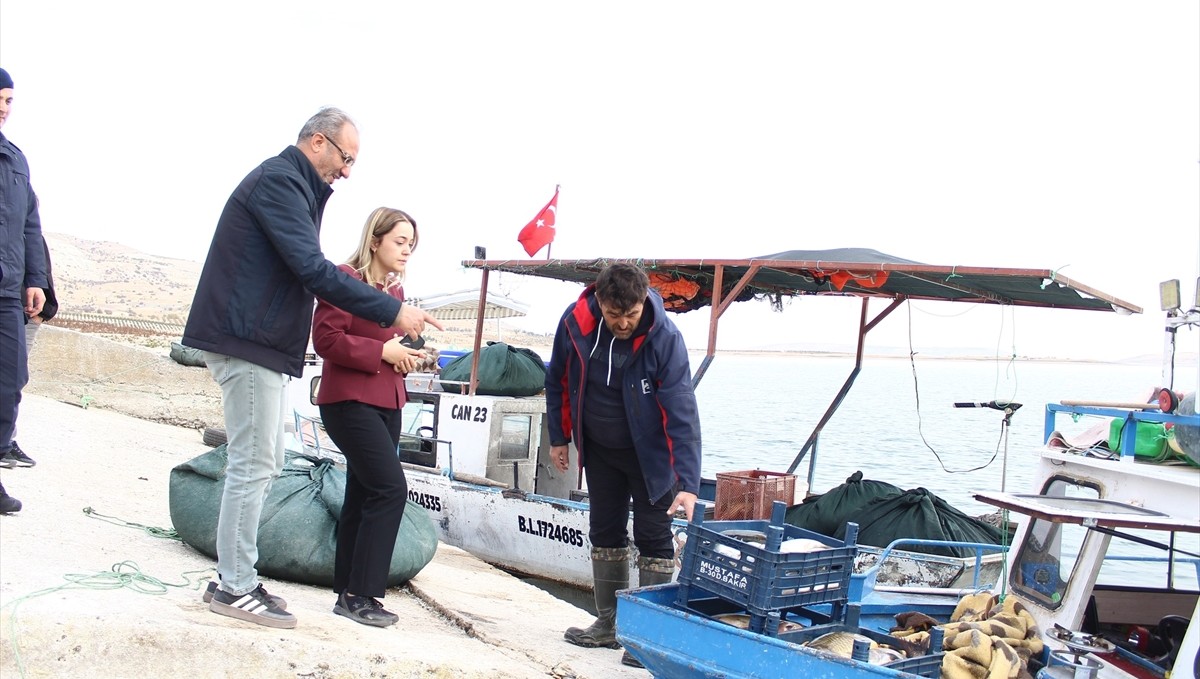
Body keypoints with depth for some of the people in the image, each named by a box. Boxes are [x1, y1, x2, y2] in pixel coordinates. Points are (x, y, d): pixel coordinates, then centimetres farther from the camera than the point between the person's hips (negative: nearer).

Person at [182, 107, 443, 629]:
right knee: (253, 464, -7)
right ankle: (235, 587, 1)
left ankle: (235, 576, 19)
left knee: (264, 464, 12)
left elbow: (305, 270, 16)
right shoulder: (278, 180, -12)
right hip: (247, 340, -10)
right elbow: (312, 270, -23)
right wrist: (392, 311, -23)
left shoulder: (292, 185, 20)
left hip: (262, 344, 10)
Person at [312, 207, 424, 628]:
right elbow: (325, 339, -17)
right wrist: (381, 352, -17)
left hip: (386, 403, 9)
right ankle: (360, 594, -10)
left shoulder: (395, 288, 15)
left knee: (363, 495, 10)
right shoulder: (345, 278, -10)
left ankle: (350, 592, 17)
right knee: (391, 488, -16)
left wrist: (405, 356, 5)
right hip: (350, 400, -9)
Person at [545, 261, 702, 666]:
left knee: (653, 538, -2)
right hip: (599, 450, 4)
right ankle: (609, 623, 25)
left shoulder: (664, 338, -29)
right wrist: (559, 437, 6)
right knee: (604, 533, 12)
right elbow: (559, 381, 0)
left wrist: (687, 484, -36)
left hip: (649, 452, -4)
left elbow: (681, 413, -31)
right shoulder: (575, 322, -19)